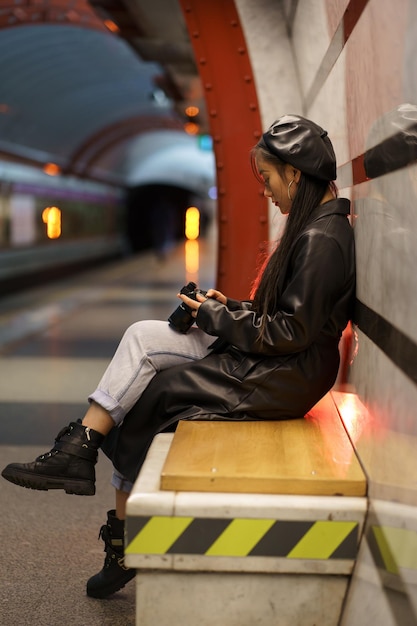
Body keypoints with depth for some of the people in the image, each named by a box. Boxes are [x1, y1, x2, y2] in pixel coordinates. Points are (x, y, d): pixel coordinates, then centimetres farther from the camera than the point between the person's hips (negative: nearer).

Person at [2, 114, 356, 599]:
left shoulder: (321, 240, -18)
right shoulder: (313, 227, 12)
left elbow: (292, 332, -21)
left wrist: (218, 320, -12)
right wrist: (233, 309, 5)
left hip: (283, 378, -9)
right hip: (268, 361, 9)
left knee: (148, 392, -11)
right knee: (142, 336, -3)